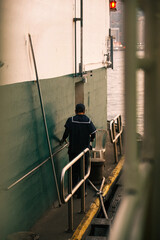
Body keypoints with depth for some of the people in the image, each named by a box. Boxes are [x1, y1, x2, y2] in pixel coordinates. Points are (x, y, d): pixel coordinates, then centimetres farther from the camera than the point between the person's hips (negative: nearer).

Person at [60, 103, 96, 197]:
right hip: (84, 150, 0)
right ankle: (81, 192, 15)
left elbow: (66, 132, -7)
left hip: (73, 150, 0)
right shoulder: (88, 121, -8)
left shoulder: (70, 120, -8)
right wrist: (90, 141, 17)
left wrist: (63, 139, 13)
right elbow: (93, 134, -5)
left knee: (74, 170, 13)